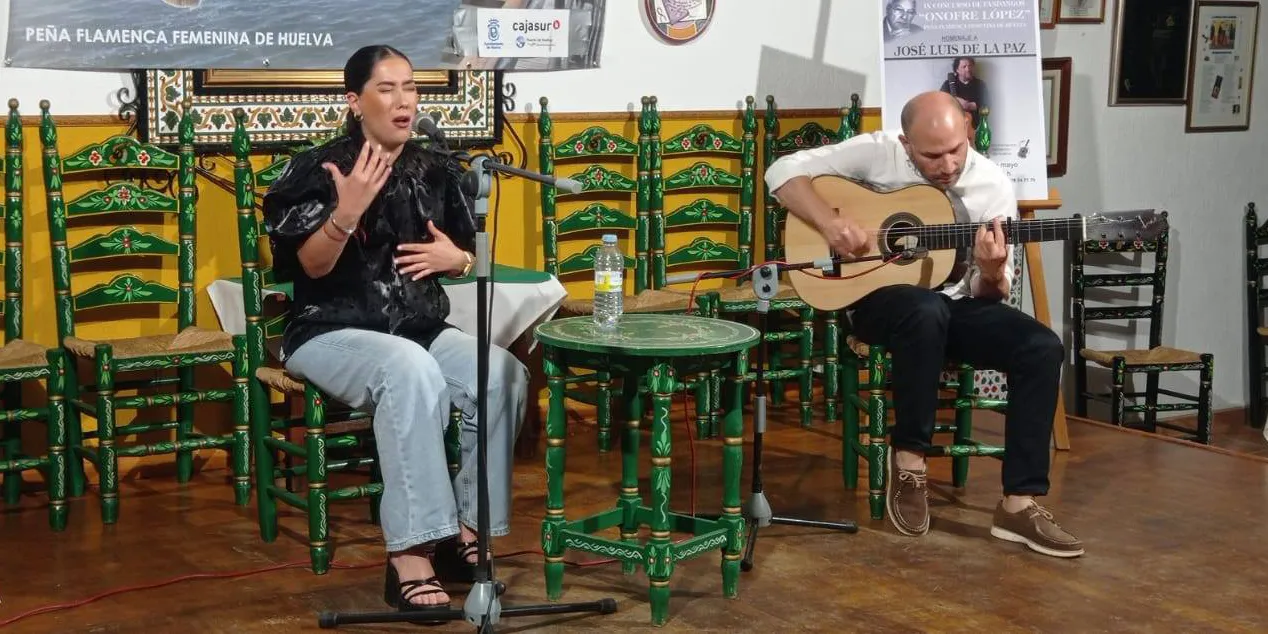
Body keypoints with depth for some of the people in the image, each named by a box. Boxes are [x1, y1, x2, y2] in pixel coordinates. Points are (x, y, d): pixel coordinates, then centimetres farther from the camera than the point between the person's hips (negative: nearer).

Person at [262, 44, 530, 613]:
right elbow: (309, 266, -13)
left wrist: (457, 259, -4)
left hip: (422, 329, 6)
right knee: (410, 369, -39)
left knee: (505, 374, -23)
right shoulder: (318, 169, -7)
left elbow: (467, 254, 20)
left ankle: (466, 529, -11)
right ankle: (410, 554, -36)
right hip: (332, 332, -5)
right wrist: (346, 213, -29)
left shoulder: (435, 172, 9)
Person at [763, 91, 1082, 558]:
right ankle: (908, 460, -21)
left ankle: (1019, 504, -17)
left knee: (1043, 348, -21)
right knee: (928, 310, -40)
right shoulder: (877, 153, -10)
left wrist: (991, 275, -26)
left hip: (955, 305, 3)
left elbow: (990, 294, -1)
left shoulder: (993, 186, -5)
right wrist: (830, 223, -25)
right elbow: (784, 171, -10)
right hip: (878, 298, -3)